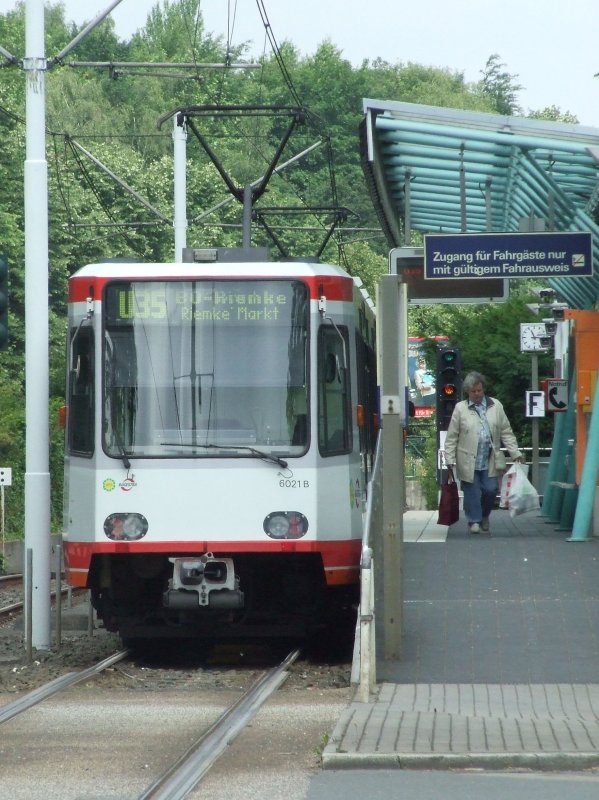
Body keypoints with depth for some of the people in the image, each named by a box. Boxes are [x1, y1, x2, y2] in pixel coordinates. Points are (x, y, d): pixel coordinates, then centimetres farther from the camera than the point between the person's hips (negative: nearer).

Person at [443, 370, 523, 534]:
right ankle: (474, 521, 13)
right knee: (472, 492, 0)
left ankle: (484, 516, 24)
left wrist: (515, 453, 2)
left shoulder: (495, 406, 7)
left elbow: (506, 432, 9)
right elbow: (451, 437, 1)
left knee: (490, 490, -1)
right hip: (468, 461, -2)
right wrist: (450, 459, -4)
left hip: (489, 461, 2)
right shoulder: (460, 409, 0)